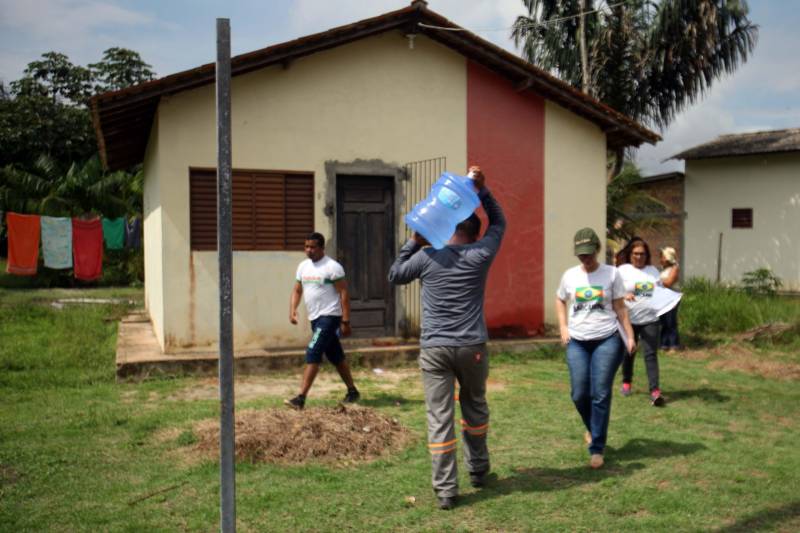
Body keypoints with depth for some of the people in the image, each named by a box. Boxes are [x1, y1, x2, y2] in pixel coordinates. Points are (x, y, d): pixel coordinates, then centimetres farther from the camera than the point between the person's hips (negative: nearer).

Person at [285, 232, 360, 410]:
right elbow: (297, 290, 14)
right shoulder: (303, 266, 10)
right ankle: (352, 391, 28)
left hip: (329, 316, -8)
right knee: (336, 357, 15)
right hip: (315, 318, 8)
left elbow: (344, 294, -13)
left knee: (312, 354, -16)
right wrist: (292, 310, -4)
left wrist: (345, 321, -17)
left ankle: (301, 398, -16)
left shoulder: (332, 267, -12)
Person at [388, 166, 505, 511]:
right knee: (475, 407, 21)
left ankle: (445, 490, 4)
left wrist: (415, 242, 19)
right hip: (471, 347, 1)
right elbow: (498, 222, 19)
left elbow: (394, 276, 18)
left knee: (439, 420, 1)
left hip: (434, 349, -1)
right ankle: (478, 470, 35)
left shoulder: (427, 257, 1)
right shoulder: (481, 255, 2)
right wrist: (482, 190, 16)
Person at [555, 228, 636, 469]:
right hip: (577, 342, 3)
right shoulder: (570, 275, 5)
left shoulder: (611, 274, -1)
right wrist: (563, 328, 7)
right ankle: (593, 429, 33)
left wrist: (630, 336, -1)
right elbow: (560, 301, 20)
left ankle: (597, 449, 4)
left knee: (601, 395, -5)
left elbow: (620, 308, 3)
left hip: (607, 340, -2)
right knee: (579, 394, 2)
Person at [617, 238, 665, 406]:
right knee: (628, 353, 13)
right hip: (629, 320, -2)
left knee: (651, 354, -7)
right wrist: (624, 295, -28)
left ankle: (655, 391, -12)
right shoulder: (622, 270, -1)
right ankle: (626, 382, 35)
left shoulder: (653, 270, 11)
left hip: (650, 320, 2)